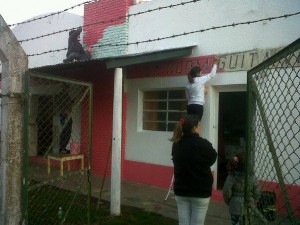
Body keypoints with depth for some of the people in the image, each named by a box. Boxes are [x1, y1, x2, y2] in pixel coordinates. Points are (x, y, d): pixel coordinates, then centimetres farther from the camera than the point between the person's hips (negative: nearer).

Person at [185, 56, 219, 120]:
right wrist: (215, 63, 20)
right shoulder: (200, 80, -3)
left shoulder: (188, 83, 14)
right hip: (198, 106, -6)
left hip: (190, 106, 6)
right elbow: (212, 74, 7)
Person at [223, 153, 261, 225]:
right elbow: (257, 193, -3)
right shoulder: (252, 177, -10)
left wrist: (228, 202, 8)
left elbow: (226, 192, -11)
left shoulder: (231, 177, -15)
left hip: (235, 206, -2)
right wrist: (253, 202, 15)